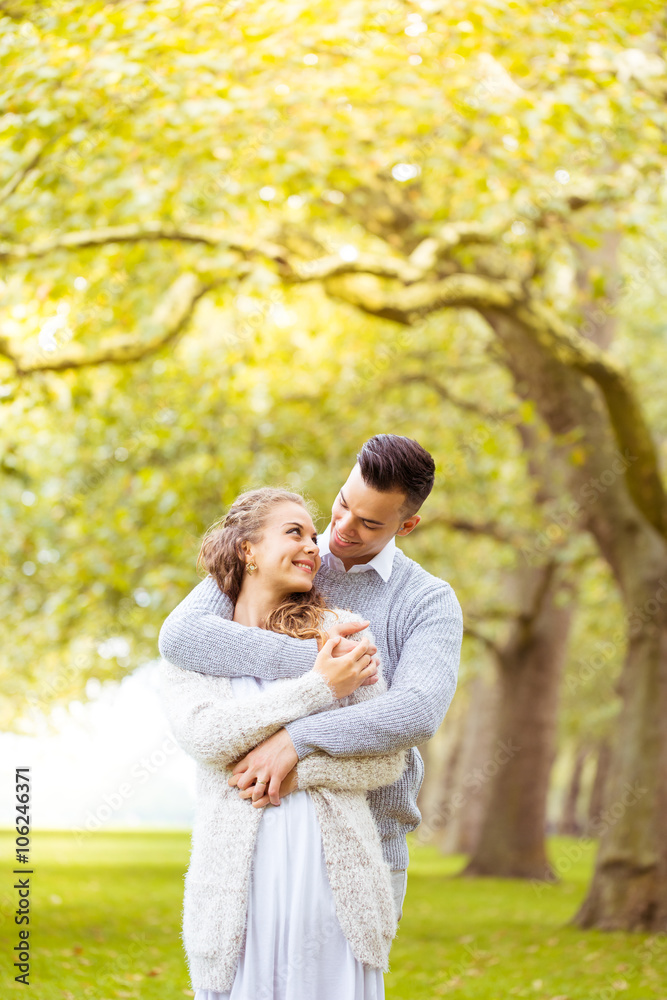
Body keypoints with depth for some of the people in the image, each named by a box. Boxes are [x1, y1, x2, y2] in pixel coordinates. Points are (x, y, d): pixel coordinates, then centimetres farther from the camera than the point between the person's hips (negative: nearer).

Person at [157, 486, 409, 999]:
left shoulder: (341, 632, 8)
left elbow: (388, 760, 4)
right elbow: (206, 734, -11)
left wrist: (298, 770, -11)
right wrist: (319, 688, -12)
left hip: (336, 879, 1)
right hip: (239, 887, 0)